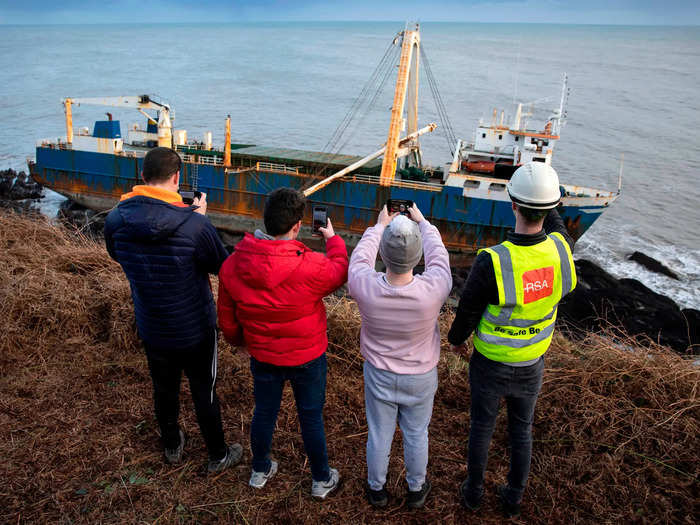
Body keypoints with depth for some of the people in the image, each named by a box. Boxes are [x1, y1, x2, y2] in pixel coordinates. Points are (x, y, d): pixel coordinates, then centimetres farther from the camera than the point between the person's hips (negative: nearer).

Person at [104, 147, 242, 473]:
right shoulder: (195, 225, -28)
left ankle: (172, 446, 49)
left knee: (164, 389, 26)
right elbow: (222, 266, -11)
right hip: (195, 329, -4)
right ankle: (218, 456, 36)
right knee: (205, 394, 17)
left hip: (151, 329, 4)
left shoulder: (115, 221, -15)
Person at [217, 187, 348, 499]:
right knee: (311, 418, 17)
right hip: (307, 358, -3)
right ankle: (321, 480, 39)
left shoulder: (232, 266, -16)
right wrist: (333, 239, 10)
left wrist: (240, 342, 18)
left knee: (264, 413, 24)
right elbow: (341, 271, -6)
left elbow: (227, 321, -2)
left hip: (262, 357, 3)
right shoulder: (311, 267, -31)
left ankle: (260, 471, 47)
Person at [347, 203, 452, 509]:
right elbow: (438, 253, -12)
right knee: (416, 435, 23)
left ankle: (376, 489, 46)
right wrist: (421, 221, 5)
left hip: (379, 374, 1)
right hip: (421, 376, 0)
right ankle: (416, 489, 47)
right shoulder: (434, 289, -34)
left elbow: (360, 257, -9)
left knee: (378, 434, 22)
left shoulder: (364, 288, -33)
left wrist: (380, 225, 6)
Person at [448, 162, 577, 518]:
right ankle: (513, 498, 45)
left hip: (490, 365, -3)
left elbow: (467, 312, -18)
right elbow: (555, 226, 7)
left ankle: (473, 491, 44)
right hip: (531, 365, 4)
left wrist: (456, 338, 2)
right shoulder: (561, 250, -22)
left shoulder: (491, 262, -34)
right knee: (521, 429, 25)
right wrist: (542, 198, 8)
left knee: (481, 426, 21)